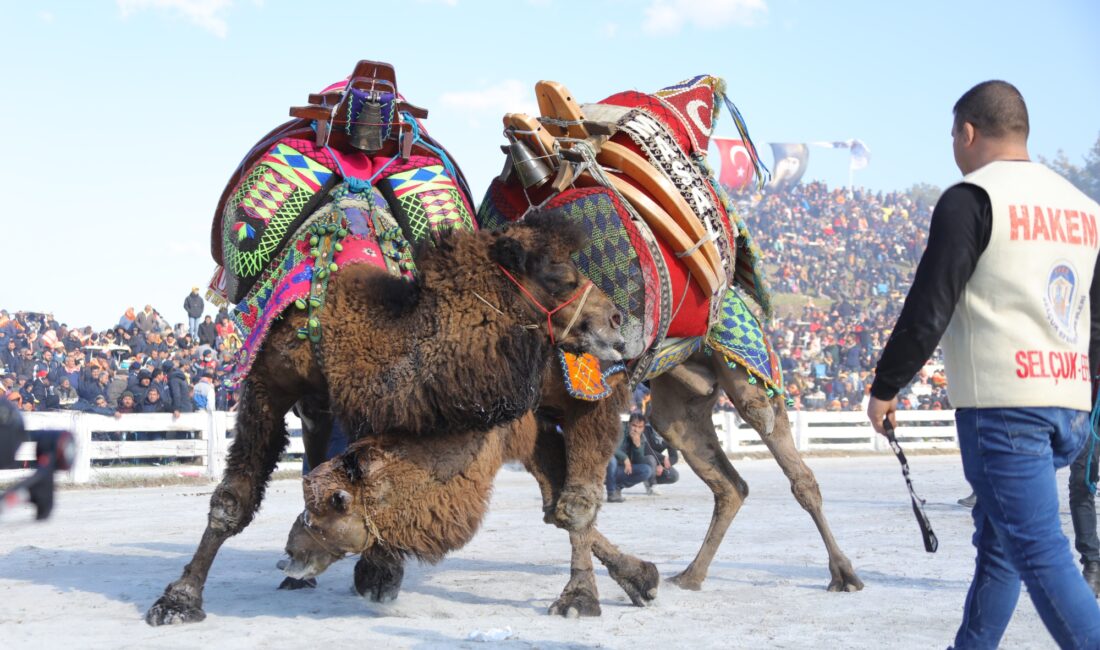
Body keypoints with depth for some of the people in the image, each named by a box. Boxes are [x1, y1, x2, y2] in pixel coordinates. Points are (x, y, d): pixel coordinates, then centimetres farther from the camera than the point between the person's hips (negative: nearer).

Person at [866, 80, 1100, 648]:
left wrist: (885, 388, -1)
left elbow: (928, 309, -12)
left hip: (1002, 405, -8)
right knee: (998, 542, 18)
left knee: (1041, 555, -8)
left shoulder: (971, 198, -7)